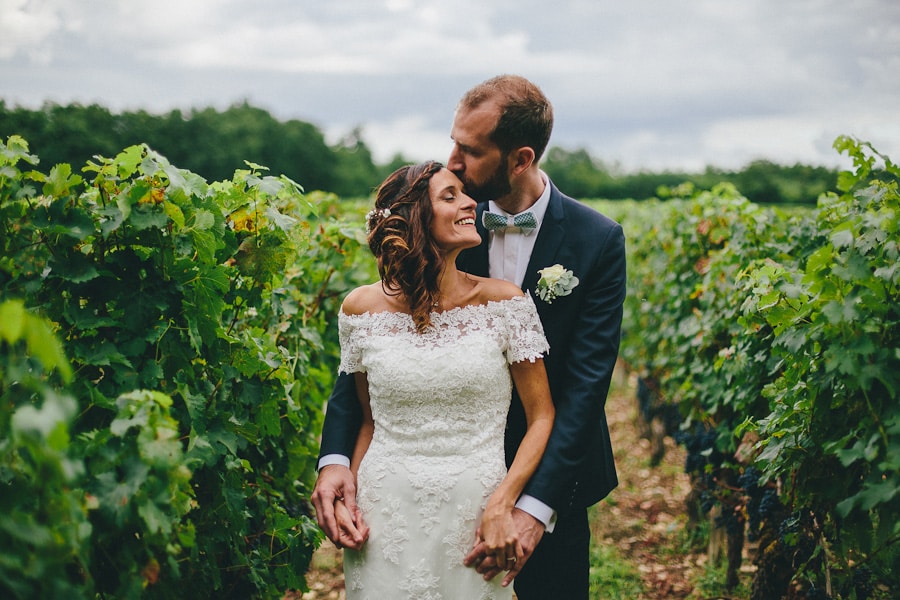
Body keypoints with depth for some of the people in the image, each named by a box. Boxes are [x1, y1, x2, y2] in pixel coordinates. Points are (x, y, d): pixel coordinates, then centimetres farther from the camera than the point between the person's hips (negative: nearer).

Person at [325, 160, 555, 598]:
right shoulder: (362, 308, -2)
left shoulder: (503, 302, -6)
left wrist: (502, 504, -15)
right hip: (386, 514, 1)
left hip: (475, 513, -1)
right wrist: (345, 491, -4)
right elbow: (368, 420, 10)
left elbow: (541, 418, -4)